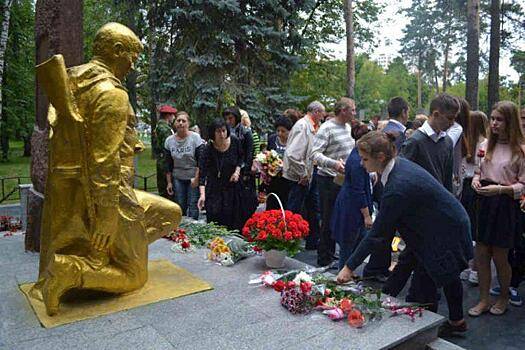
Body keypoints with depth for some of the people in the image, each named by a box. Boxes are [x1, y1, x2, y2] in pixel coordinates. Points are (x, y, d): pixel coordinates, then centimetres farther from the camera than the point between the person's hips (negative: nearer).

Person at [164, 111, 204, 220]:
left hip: (193, 178, -3)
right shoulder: (169, 141, 2)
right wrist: (169, 182, 6)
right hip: (178, 179, 3)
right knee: (180, 206, 4)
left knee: (193, 205, -3)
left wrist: (196, 178, -13)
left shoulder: (195, 138, -7)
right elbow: (168, 164, 8)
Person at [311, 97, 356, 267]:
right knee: (328, 221, 0)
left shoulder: (348, 128, 13)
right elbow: (315, 154, -21)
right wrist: (333, 164, -35)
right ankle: (324, 260, 13)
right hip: (329, 181, -8)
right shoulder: (326, 128, -13)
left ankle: (331, 254, 29)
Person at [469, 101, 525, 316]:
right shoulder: (487, 144, 7)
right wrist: (476, 179, -4)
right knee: (481, 254, 7)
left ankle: (503, 297, 33)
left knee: (499, 257, 8)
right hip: (484, 203, 4)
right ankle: (484, 300, 23)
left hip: (506, 207, -4)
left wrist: (500, 189, -21)